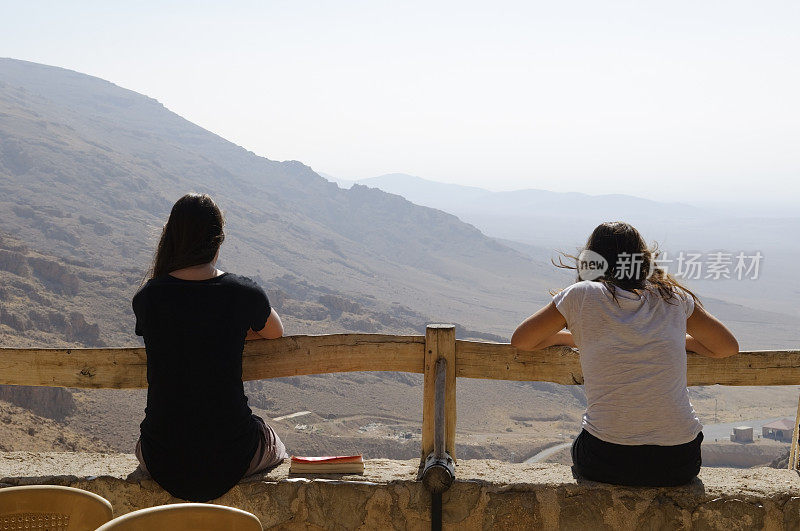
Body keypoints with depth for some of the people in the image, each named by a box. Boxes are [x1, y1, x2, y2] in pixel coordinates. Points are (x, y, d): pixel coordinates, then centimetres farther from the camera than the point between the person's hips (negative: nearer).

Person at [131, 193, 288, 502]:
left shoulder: (146, 299, -7)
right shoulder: (244, 293, -10)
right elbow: (275, 332, 13)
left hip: (162, 464, 2)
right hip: (232, 459, -1)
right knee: (277, 448, 34)